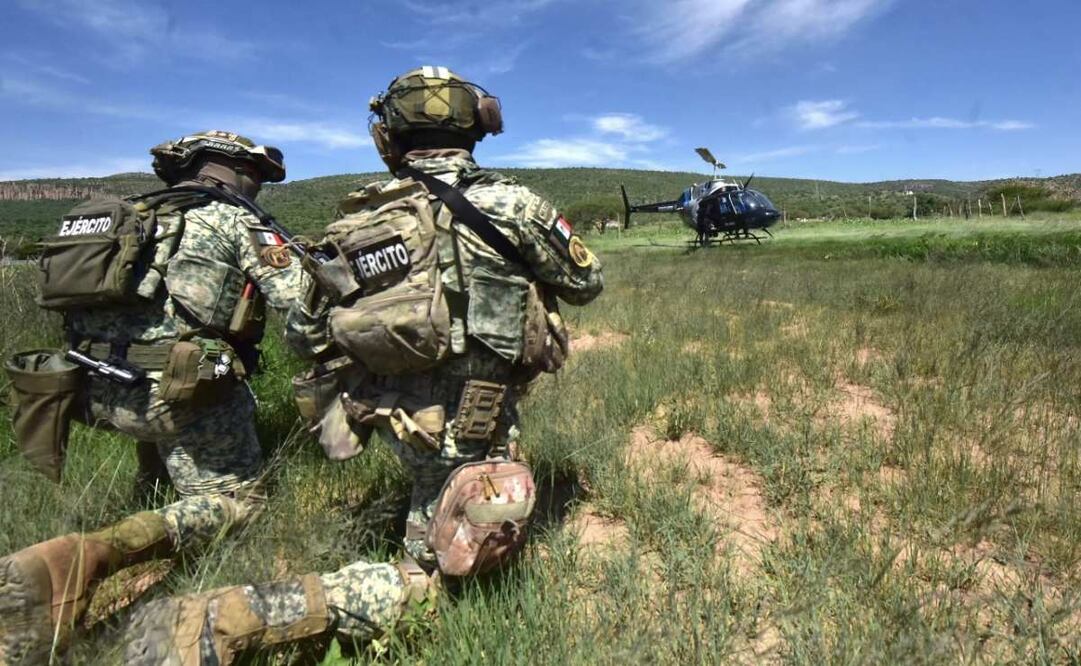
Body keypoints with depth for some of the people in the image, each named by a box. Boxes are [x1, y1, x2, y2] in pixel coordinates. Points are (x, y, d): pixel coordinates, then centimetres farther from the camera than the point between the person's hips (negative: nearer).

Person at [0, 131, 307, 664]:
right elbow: (295, 296, -9)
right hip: (179, 392, -8)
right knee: (235, 499, 2)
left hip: (101, 392, 8)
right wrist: (296, 260, 12)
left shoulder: (134, 215, 20)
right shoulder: (235, 220, -2)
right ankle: (86, 557, -18)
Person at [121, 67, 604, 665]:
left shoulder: (361, 217, 0)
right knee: (428, 581, 5)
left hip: (390, 409, 6)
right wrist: (536, 266, 24)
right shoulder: (510, 202, -10)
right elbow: (586, 283, 5)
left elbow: (304, 329, 5)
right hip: (463, 428, -5)